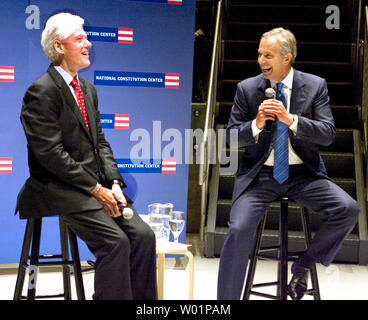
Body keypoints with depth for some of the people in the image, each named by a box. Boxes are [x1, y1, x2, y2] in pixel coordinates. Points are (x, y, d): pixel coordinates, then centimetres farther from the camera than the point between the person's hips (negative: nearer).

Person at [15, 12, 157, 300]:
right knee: (115, 241, -24)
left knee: (143, 235, -9)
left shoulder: (88, 88, 17)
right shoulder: (42, 91, -10)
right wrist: (95, 189, -16)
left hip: (97, 185, 8)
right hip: (59, 189, -8)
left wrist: (114, 183, -1)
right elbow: (50, 152, -16)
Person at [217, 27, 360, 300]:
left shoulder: (315, 86, 1)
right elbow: (231, 138, 3)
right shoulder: (247, 88, 2)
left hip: (303, 174, 1)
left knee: (349, 210, -20)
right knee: (239, 230, -23)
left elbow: (328, 134, -7)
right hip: (259, 174, -1)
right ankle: (227, 298, -6)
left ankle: (304, 266, 0)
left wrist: (291, 119, -22)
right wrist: (256, 124, -18)